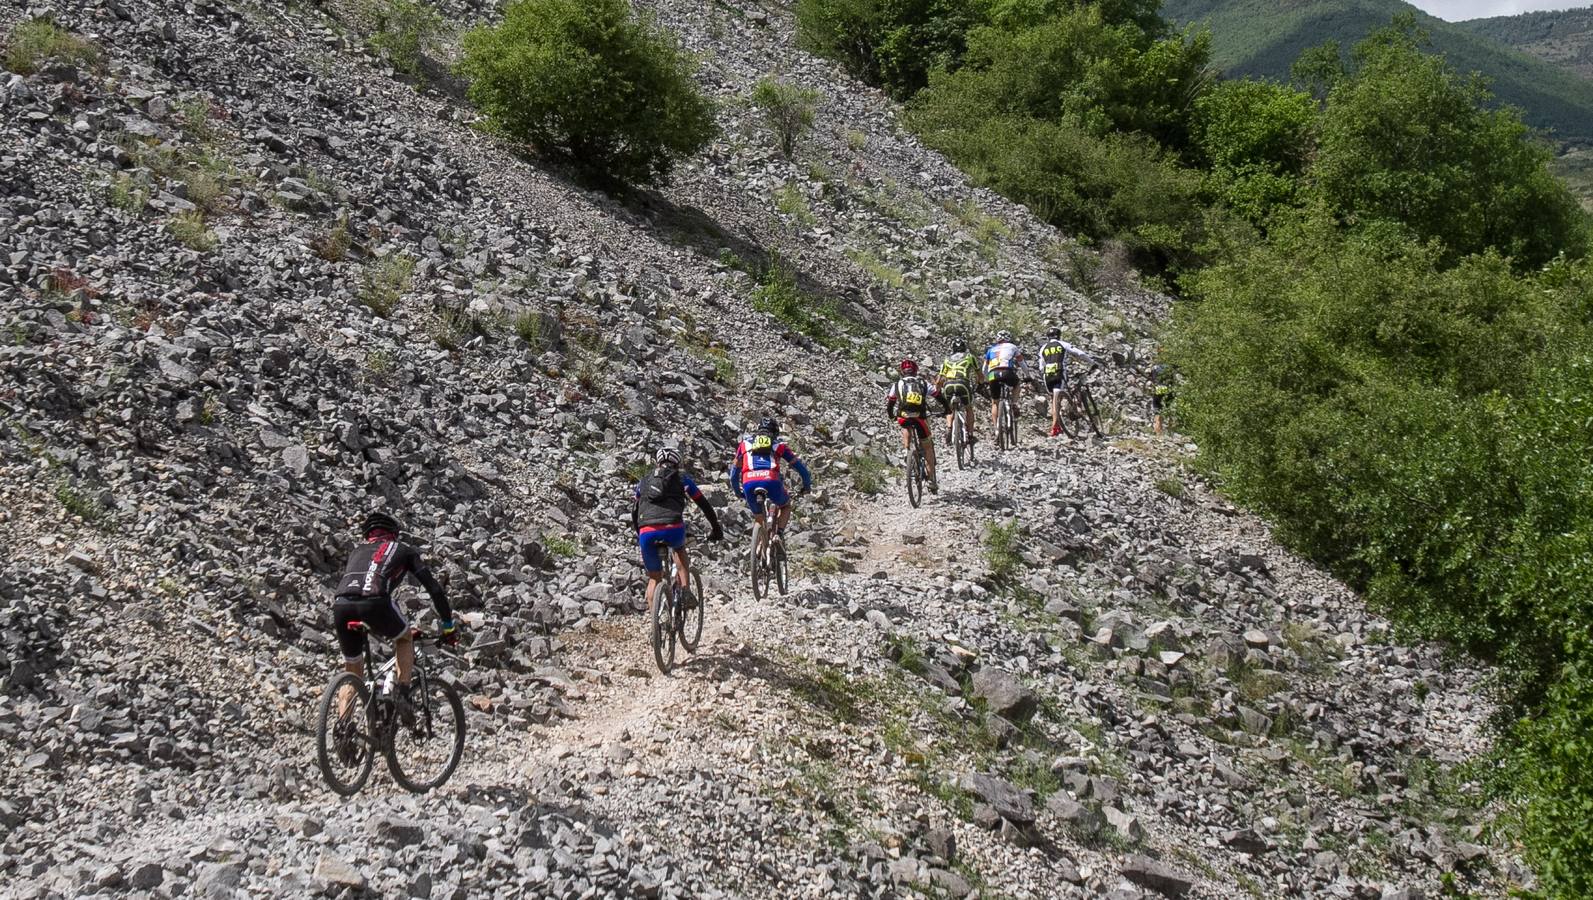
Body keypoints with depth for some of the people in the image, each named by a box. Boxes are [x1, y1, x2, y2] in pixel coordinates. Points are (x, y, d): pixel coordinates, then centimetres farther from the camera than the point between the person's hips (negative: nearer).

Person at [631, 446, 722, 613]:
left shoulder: (644, 481, 29)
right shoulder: (681, 477, 22)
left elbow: (634, 512, 32)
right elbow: (703, 504, 23)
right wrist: (716, 528, 32)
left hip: (646, 533, 2)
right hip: (672, 529, -2)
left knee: (654, 578, 18)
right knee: (679, 548, 34)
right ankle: (685, 592, 18)